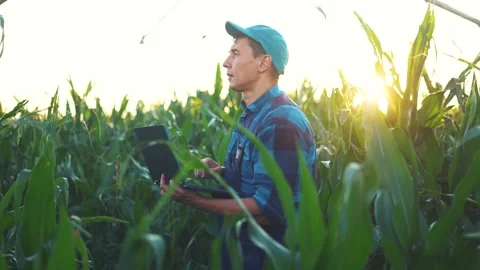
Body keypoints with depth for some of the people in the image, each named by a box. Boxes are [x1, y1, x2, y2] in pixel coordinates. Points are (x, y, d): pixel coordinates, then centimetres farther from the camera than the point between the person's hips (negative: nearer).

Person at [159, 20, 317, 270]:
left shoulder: (281, 122, -23)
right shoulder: (253, 113, 9)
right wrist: (222, 172, -3)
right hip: (240, 244, 9)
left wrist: (194, 200, -28)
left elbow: (268, 210, -28)